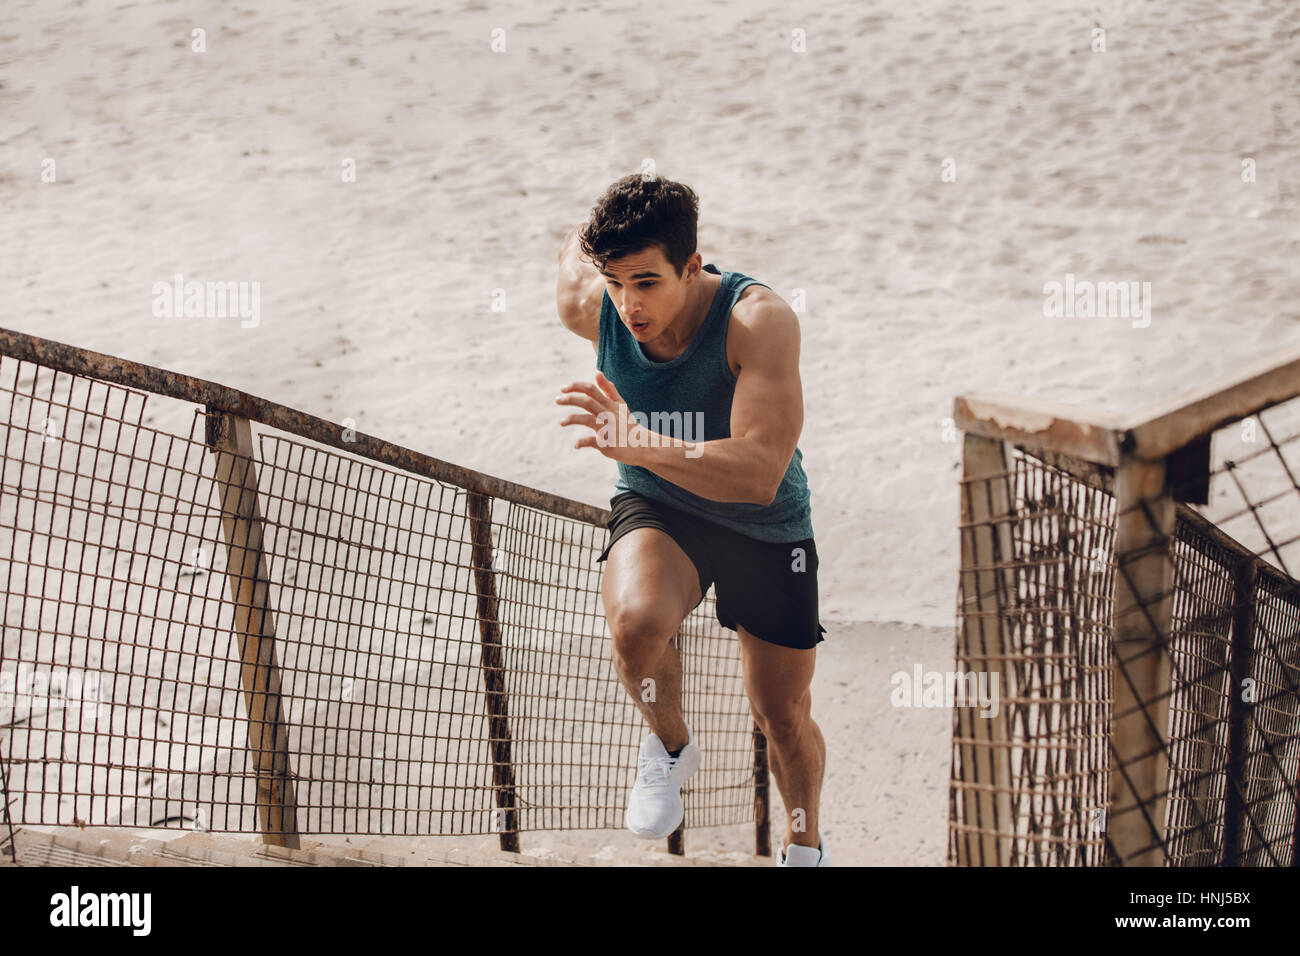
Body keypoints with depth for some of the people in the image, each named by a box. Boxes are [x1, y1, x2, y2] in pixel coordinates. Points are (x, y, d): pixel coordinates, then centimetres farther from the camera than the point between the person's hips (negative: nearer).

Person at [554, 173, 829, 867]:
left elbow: (759, 472, -41)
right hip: (656, 509, 1)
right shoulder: (588, 305, -21)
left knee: (784, 719, 11)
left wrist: (642, 445, -53)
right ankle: (669, 745, 0)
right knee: (636, 621, -34)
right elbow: (578, 238, 5)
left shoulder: (760, 320, -33)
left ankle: (805, 846, 44)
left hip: (765, 528, -1)